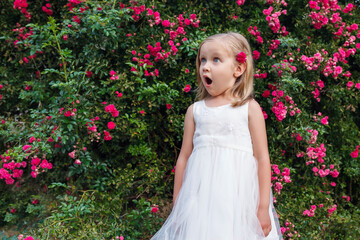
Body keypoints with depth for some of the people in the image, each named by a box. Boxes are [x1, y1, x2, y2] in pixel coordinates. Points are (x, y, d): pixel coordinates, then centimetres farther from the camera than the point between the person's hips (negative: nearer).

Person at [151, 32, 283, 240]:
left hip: (239, 199, -2)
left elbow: (262, 157, -2)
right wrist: (177, 206, 11)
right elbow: (184, 158, 10)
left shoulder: (249, 108, 0)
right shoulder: (195, 111, 8)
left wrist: (264, 207, -6)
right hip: (200, 199, 3)